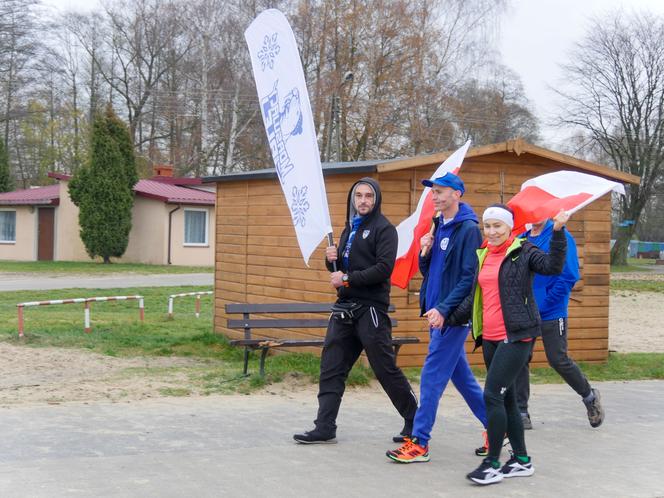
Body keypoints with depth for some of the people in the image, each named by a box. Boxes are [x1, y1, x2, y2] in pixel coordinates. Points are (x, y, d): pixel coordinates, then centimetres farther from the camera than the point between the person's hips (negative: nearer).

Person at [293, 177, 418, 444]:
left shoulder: (384, 229, -6)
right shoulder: (349, 229, 20)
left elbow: (384, 268, -17)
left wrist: (348, 278, -17)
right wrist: (332, 260, 1)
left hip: (370, 308, -8)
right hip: (344, 306, 8)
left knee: (385, 369, -2)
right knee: (331, 367, 3)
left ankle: (415, 420, 14)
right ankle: (324, 428, 6)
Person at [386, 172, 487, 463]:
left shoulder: (468, 229, -13)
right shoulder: (439, 227, 13)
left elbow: (469, 278, -18)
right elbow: (427, 271, 18)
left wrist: (443, 309, -23)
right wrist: (425, 253, -3)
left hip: (453, 316, -9)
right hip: (437, 315, 9)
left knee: (432, 376, -7)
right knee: (461, 376, 14)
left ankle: (419, 442, -1)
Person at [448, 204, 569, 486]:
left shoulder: (522, 252, -5)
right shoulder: (483, 256, 14)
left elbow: (553, 266, -22)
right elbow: (474, 298, 20)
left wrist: (558, 232, -31)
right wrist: (450, 318, 15)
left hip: (516, 336, -7)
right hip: (489, 338, 7)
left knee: (492, 395, -11)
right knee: (505, 398, 12)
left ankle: (492, 463, -2)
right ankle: (522, 460, 23)